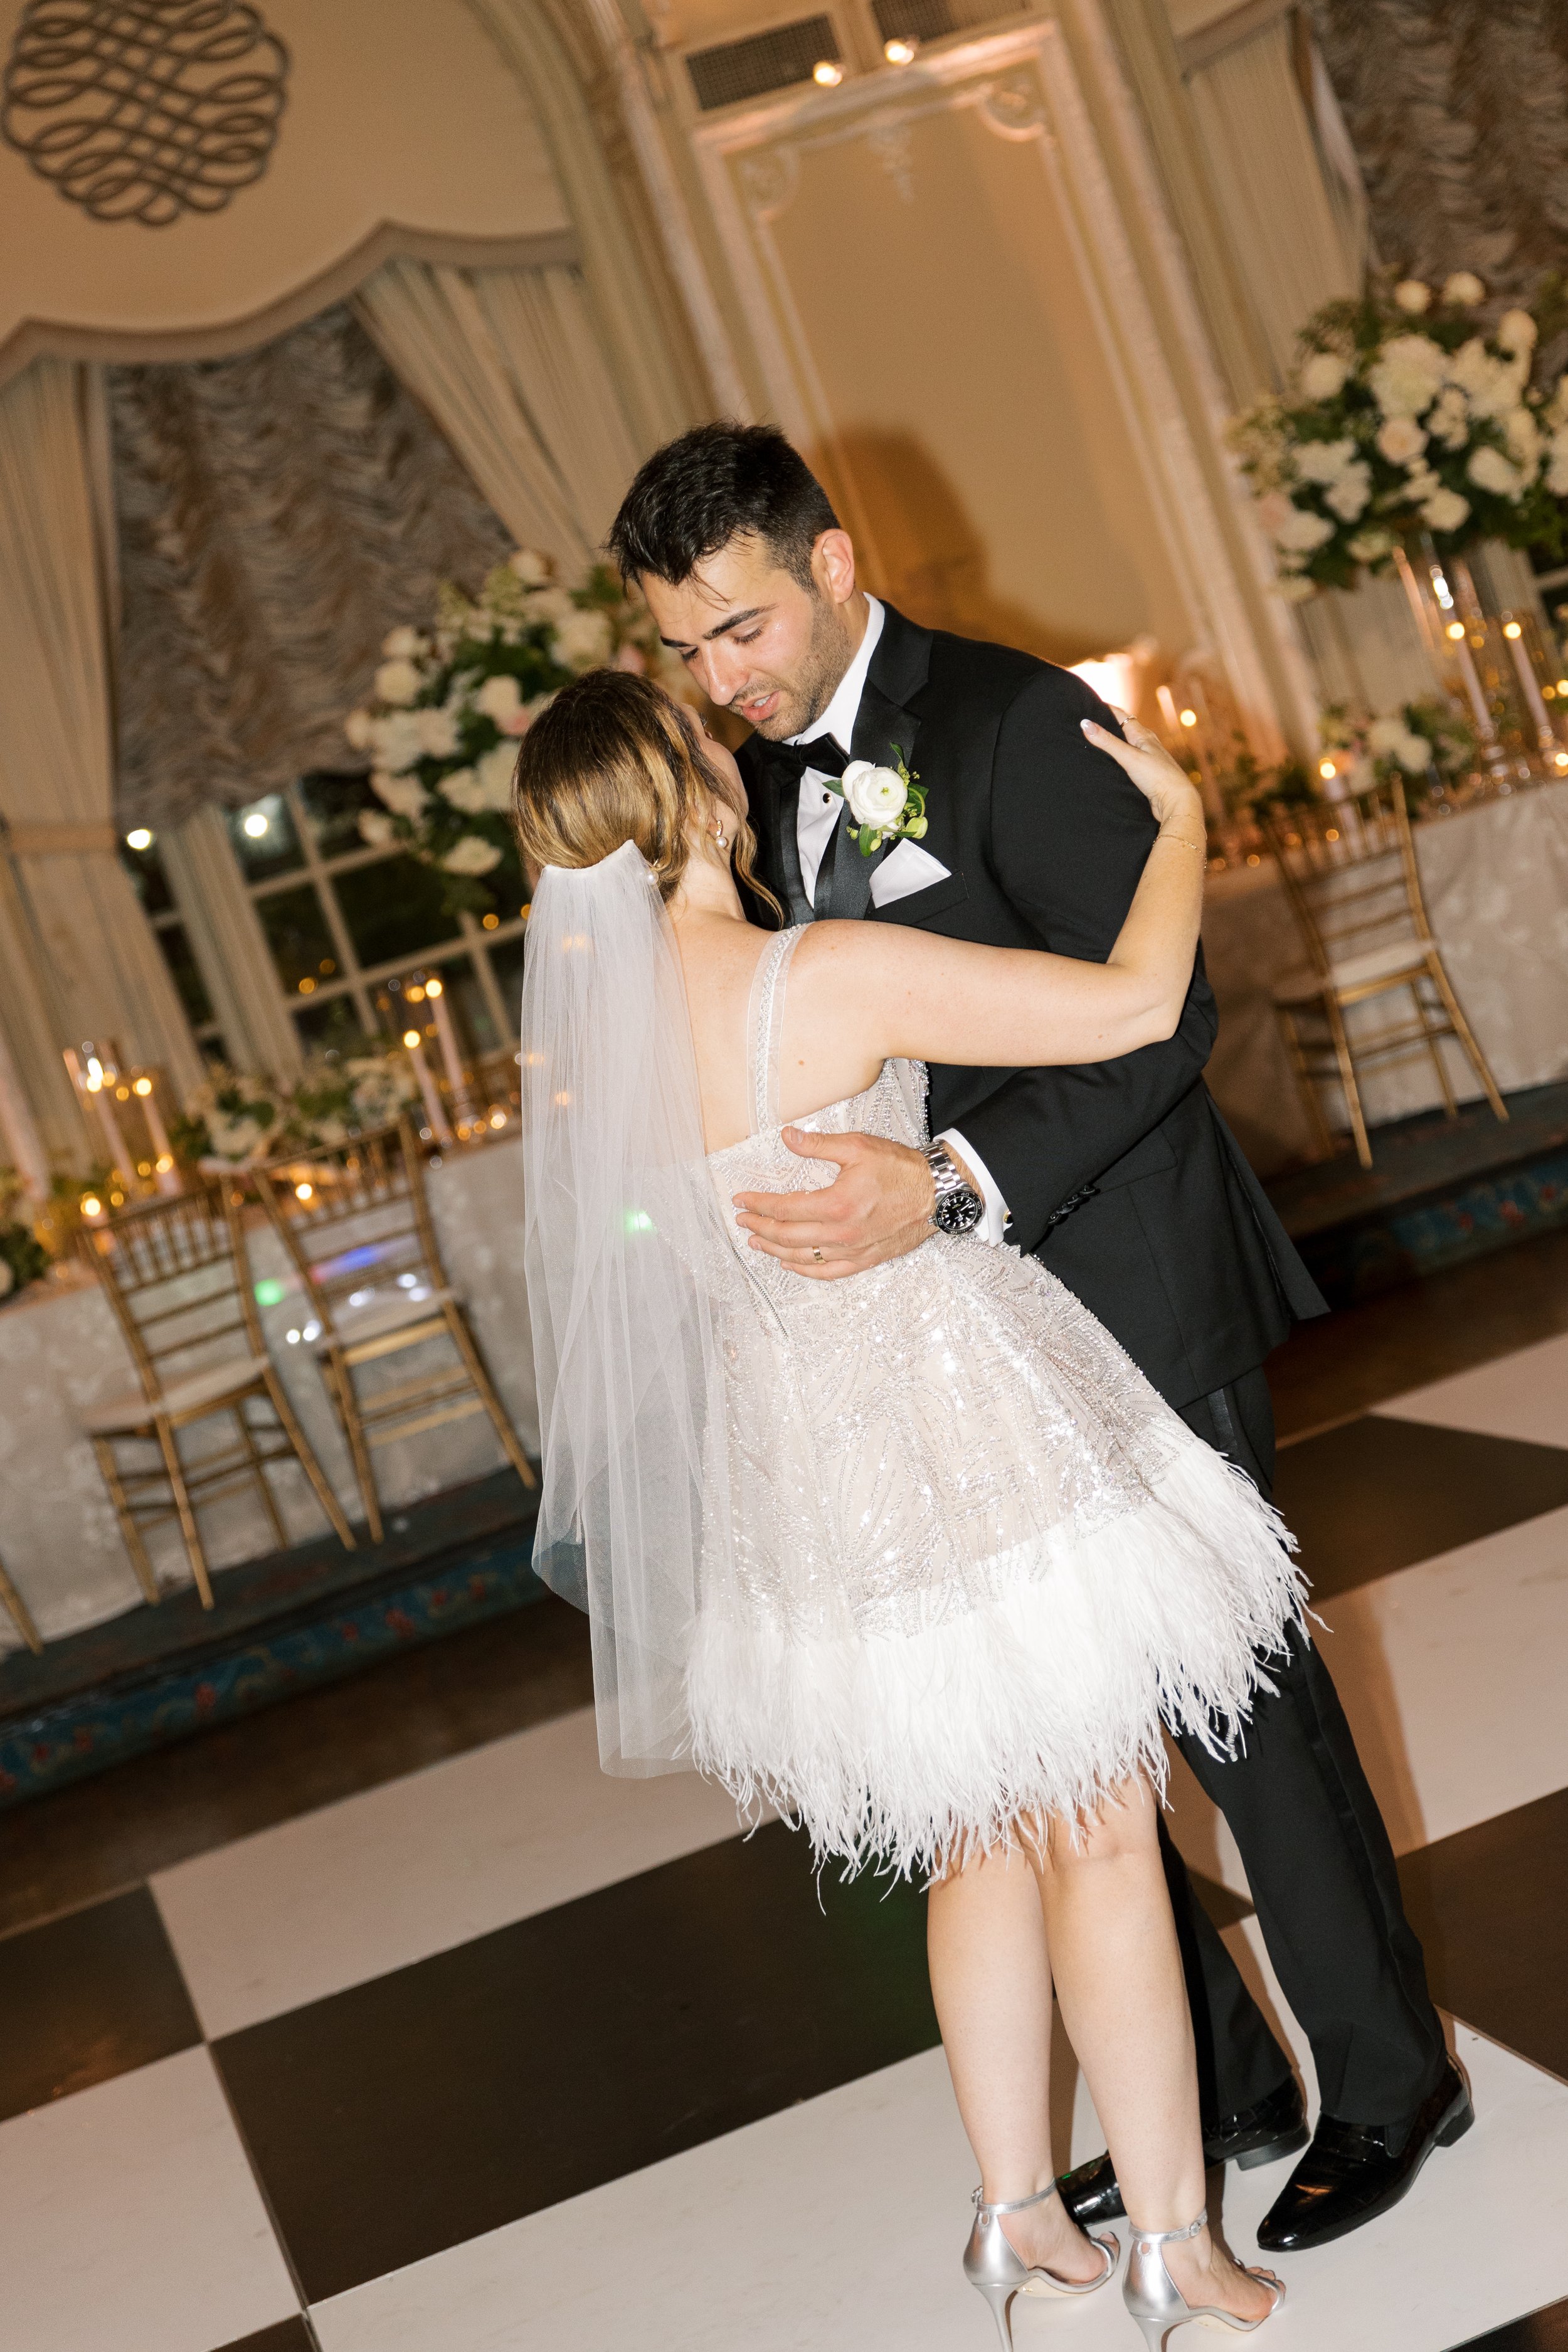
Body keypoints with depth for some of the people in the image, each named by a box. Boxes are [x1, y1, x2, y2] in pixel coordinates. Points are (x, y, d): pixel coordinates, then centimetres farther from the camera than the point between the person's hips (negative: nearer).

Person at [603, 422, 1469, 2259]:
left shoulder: (1014, 724, -15)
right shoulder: (770, 770, 9)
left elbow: (1160, 1008, -21)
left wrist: (951, 1192, -31)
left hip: (1127, 1300, -7)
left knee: (1236, 1695, 5)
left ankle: (1388, 2084, 26)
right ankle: (1218, 2086, 31)